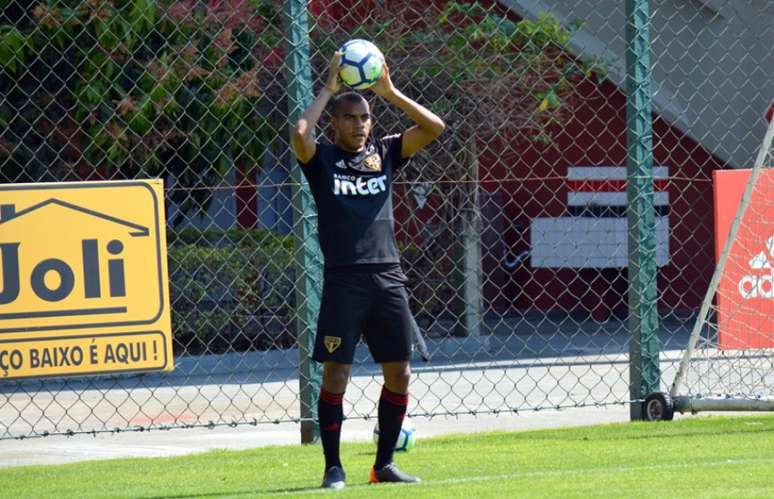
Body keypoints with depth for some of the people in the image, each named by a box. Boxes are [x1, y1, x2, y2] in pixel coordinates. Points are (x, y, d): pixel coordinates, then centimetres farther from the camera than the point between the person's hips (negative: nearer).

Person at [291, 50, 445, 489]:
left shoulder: (385, 153, 13)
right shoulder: (321, 158, 3)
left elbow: (434, 128, 4)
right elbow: (300, 133, -18)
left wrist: (390, 92, 0)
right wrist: (330, 89, -7)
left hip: (388, 277, 4)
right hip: (344, 280, -4)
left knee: (399, 373, 4)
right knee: (336, 374, -5)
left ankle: (385, 464, 16)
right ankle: (333, 468, 2)